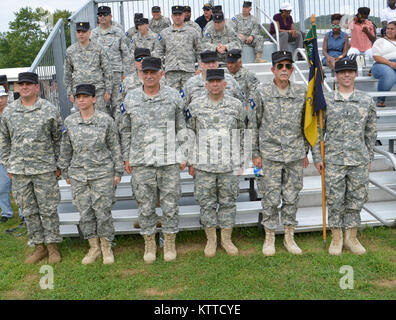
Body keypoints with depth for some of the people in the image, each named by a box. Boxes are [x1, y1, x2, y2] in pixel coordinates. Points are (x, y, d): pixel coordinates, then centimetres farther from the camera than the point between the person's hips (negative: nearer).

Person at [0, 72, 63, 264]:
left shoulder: (50, 110, -2)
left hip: (45, 169, -3)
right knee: (28, 210, 9)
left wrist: (58, 165, 2)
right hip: (19, 170, 3)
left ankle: (53, 246, 14)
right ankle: (39, 246, 20)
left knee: (48, 209, 2)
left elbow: (58, 139, 4)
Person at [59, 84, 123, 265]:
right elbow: (66, 149, 12)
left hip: (102, 173, -3)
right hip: (78, 174, 3)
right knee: (85, 212, 6)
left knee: (103, 211, -1)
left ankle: (107, 248, 17)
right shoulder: (69, 122, 5)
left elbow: (115, 147, 2)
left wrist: (118, 172, 0)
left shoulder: (106, 120, -2)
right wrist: (65, 173, 12)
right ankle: (94, 248, 22)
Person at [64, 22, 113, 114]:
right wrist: (70, 93, 9)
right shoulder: (70, 51, 8)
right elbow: (67, 74, 15)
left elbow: (108, 71, 3)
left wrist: (108, 91, -2)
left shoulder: (98, 49, 2)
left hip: (98, 90, -2)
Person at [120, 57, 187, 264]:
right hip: (141, 162, 1)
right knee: (145, 205, 8)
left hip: (169, 160, -1)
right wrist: (126, 157, 8)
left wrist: (182, 156, 3)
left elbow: (181, 128, 7)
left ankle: (170, 243, 22)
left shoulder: (173, 96, 3)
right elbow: (125, 130, 11)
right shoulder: (130, 98, 5)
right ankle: (149, 244, 24)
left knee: (170, 204, 6)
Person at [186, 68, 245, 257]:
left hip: (229, 165, 1)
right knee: (206, 202, 6)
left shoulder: (236, 105, 4)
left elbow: (241, 134, 10)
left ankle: (227, 239, 22)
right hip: (204, 165, 0)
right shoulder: (195, 106, 2)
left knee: (228, 201, 8)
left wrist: (239, 162, 8)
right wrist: (191, 162, 5)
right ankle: (211, 240, 21)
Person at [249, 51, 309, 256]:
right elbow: (253, 124, 1)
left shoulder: (301, 92, 4)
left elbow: (305, 124, 12)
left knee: (292, 196, 9)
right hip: (270, 154, -2)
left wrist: (305, 152, 12)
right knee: (271, 197, 3)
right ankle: (269, 238, 19)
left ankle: (289, 237, 24)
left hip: (295, 154, 2)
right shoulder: (262, 92, -3)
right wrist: (256, 153, -1)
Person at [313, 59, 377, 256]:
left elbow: (371, 131, 12)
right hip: (333, 160, -2)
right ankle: (336, 239, 19)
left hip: (359, 161, 2)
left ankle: (351, 238, 24)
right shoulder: (326, 101, 0)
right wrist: (317, 157, -1)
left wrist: (369, 158, 11)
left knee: (356, 199, 9)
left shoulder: (367, 101, 6)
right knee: (335, 200, 4)